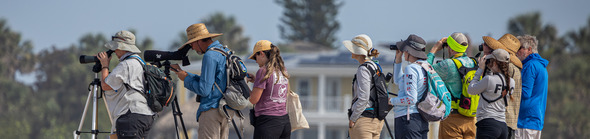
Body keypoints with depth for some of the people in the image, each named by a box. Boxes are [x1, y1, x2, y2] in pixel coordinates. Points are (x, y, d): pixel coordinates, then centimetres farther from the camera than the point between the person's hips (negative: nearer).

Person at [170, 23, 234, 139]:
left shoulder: (210, 56, -14)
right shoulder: (225, 52, 16)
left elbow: (204, 90, -16)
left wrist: (186, 79, -1)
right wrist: (181, 72, 25)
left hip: (211, 111, -9)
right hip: (227, 110, 9)